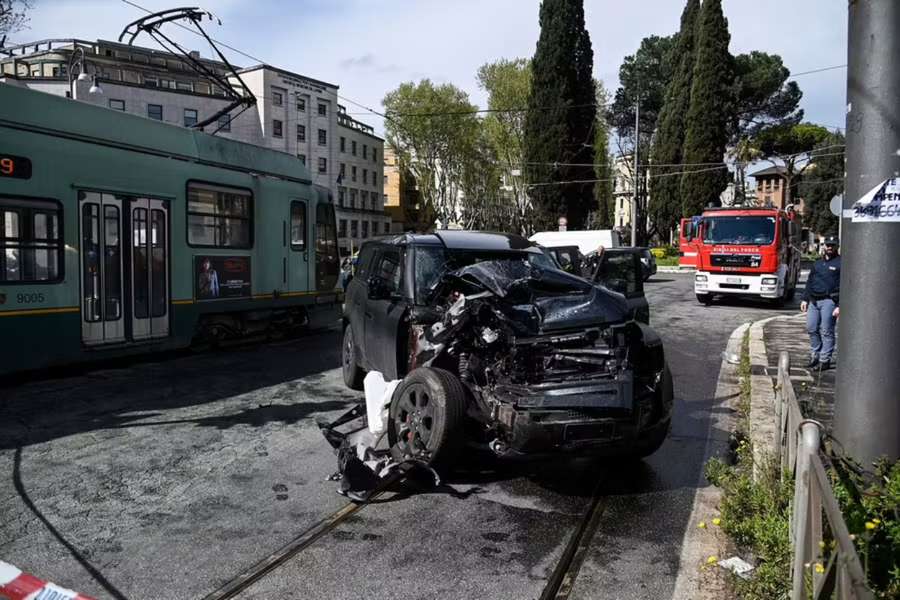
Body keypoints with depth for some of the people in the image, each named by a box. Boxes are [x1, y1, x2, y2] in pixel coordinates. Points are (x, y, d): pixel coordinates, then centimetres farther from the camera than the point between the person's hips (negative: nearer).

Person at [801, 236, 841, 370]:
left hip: (829, 301, -6)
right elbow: (810, 282, 21)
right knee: (811, 329, 8)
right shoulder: (818, 263, 17)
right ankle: (815, 356, 21)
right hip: (813, 301, 6)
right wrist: (805, 299, 13)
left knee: (826, 331, -3)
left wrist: (840, 306, -14)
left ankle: (825, 360, 3)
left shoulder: (840, 263, -3)